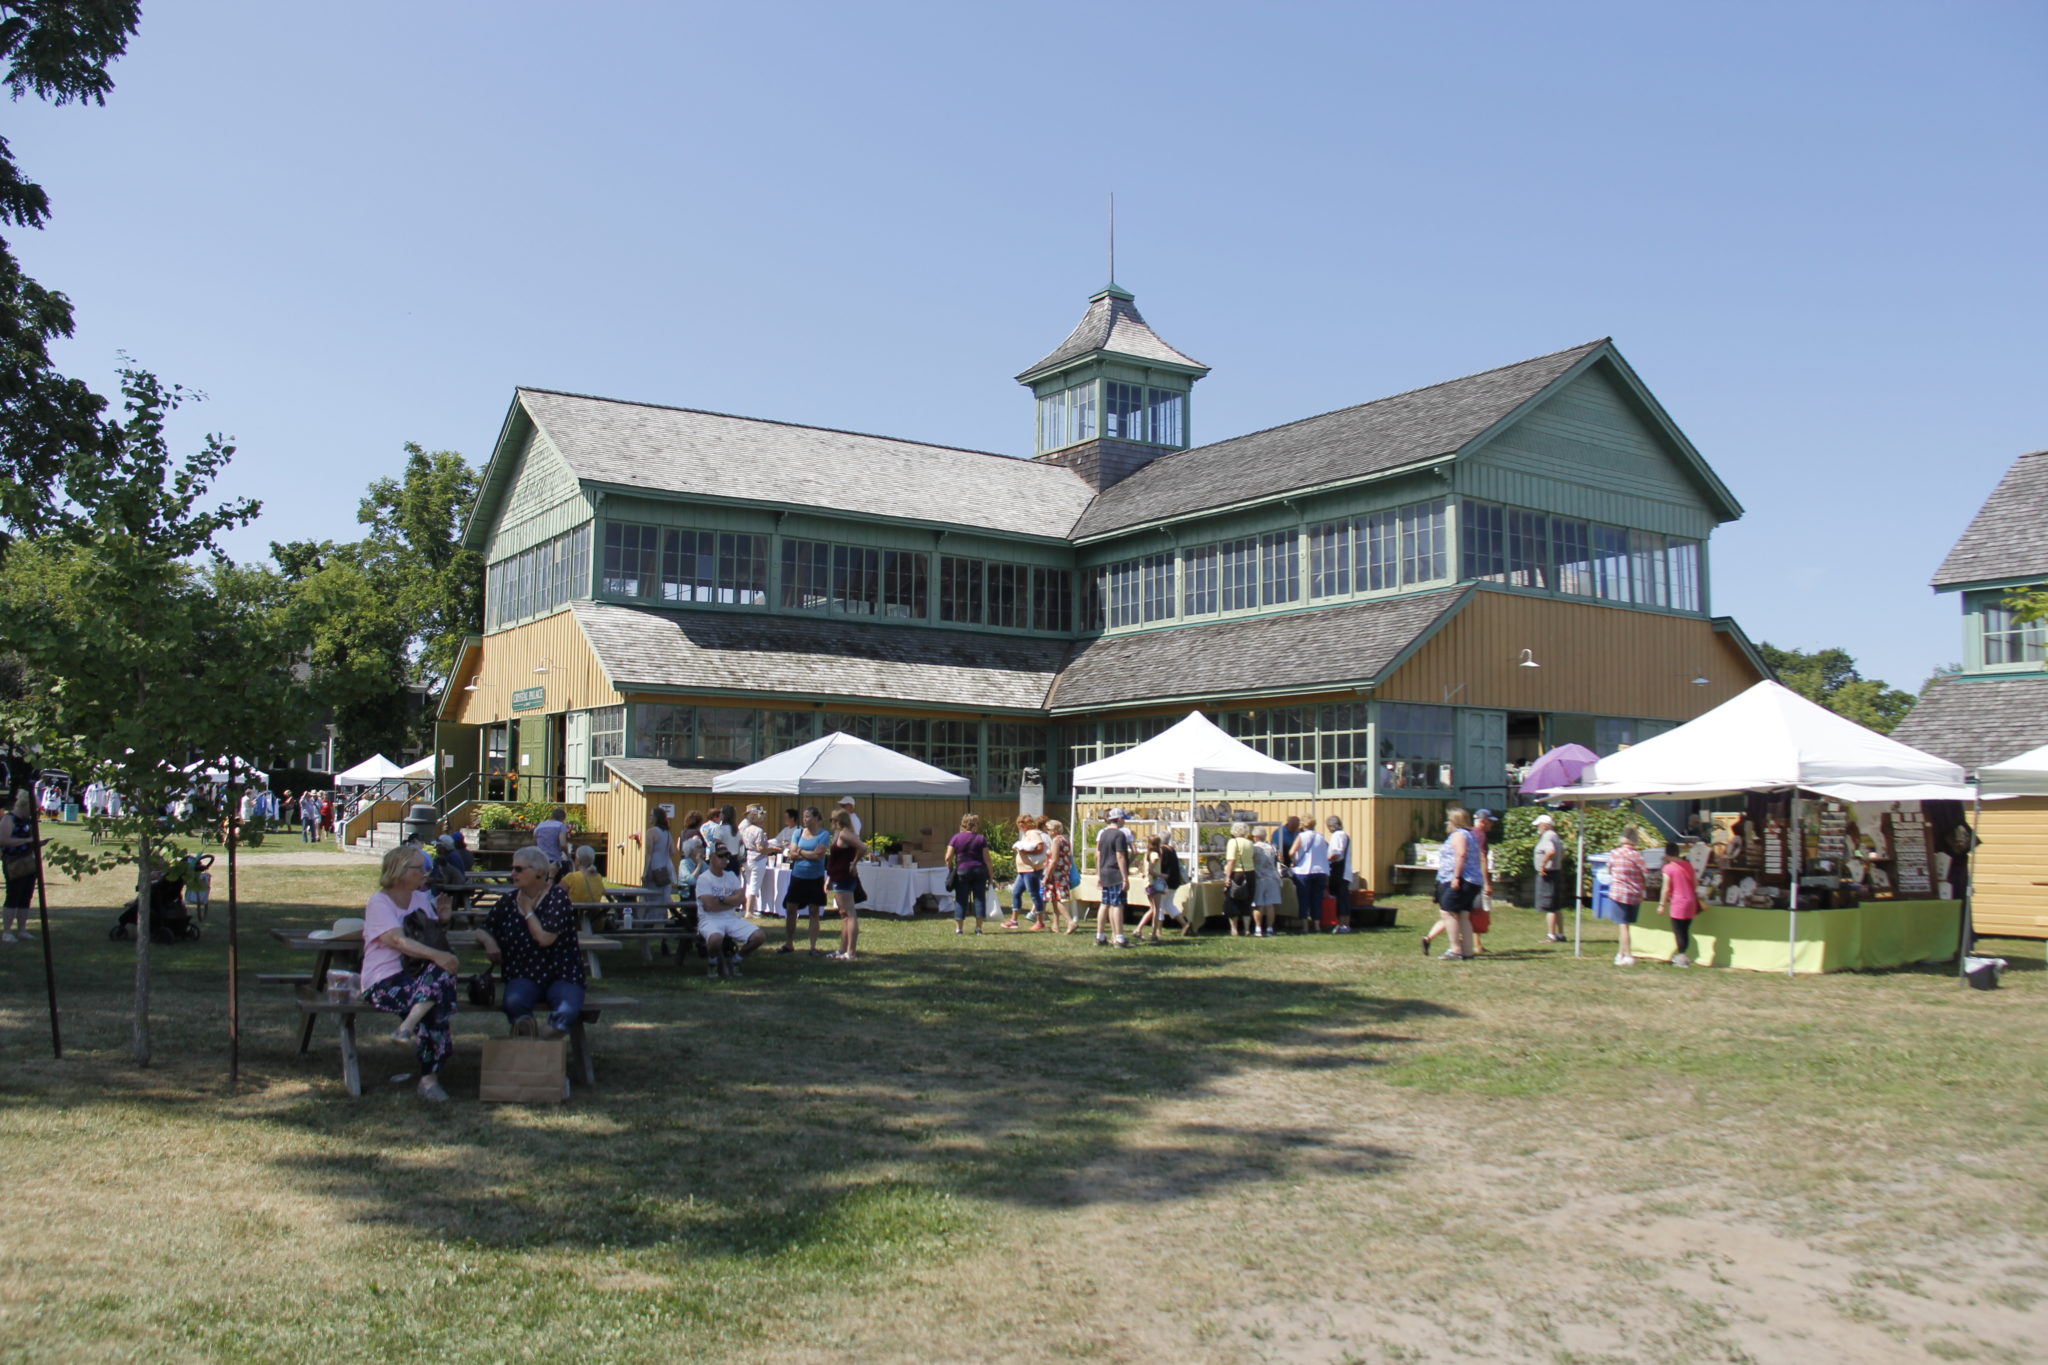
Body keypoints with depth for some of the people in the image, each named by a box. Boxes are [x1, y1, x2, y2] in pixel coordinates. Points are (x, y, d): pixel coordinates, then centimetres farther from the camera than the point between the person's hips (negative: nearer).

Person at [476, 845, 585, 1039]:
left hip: (561, 974, -3)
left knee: (567, 1012, -33)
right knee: (514, 1002, -32)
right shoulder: (509, 901, 9)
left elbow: (544, 938, -18)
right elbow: (482, 930, 20)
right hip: (524, 976, 3)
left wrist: (527, 909, -4)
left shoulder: (557, 897, -5)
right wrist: (487, 940, -5)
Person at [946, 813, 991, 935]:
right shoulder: (980, 839, 1)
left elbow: (948, 858, -3)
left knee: (961, 899, 4)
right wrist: (990, 875, 4)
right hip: (979, 870, 0)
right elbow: (987, 859, -2)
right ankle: (978, 927, 5)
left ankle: (958, 927, 2)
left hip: (962, 871, 0)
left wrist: (951, 870, 10)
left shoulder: (955, 838, 2)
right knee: (979, 898, 6)